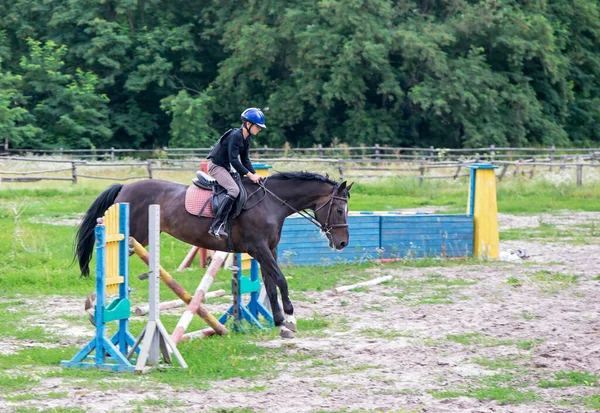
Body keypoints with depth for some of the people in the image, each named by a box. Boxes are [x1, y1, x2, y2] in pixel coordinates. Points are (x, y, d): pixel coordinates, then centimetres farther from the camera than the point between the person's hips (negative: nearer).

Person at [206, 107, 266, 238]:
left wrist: (255, 175, -5)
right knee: (234, 190, -28)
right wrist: (250, 175, -25)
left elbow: (245, 160, 10)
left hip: (225, 167, 10)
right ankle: (216, 226, -34)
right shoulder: (235, 136, -22)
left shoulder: (247, 138, 7)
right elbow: (234, 160, -26)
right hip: (216, 165, -10)